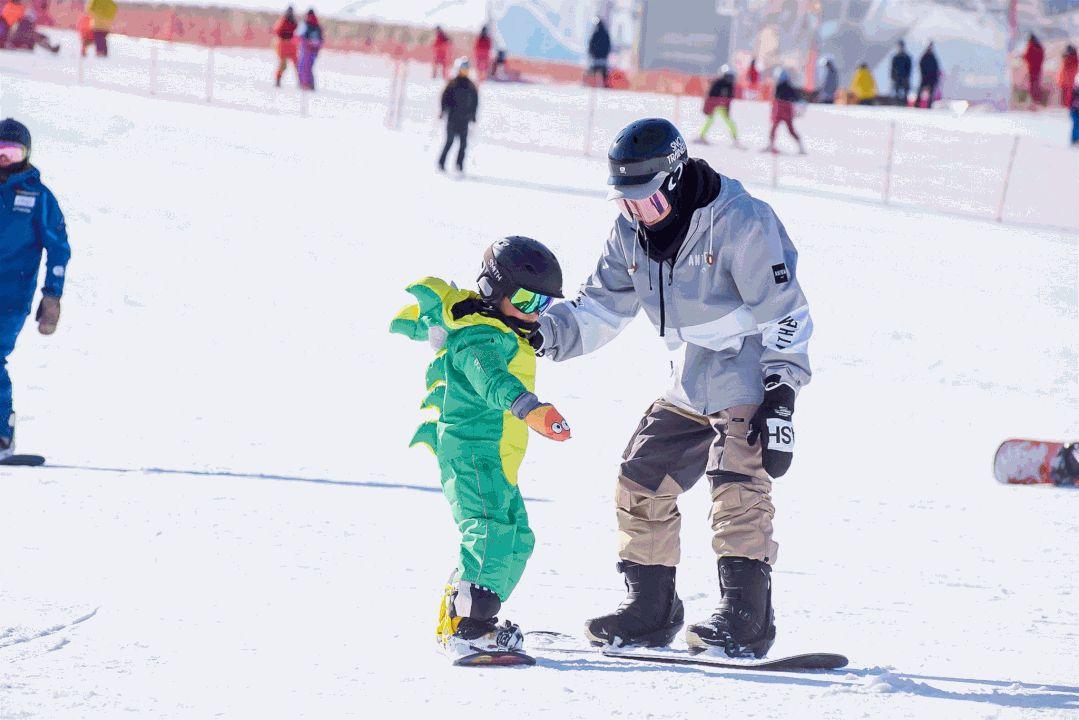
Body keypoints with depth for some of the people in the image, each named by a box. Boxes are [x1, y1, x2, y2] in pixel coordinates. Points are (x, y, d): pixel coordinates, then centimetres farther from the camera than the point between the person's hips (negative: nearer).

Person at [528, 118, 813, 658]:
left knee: (738, 486, -20)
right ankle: (649, 608, 15)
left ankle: (746, 618, -20)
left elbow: (784, 314, -18)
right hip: (691, 386, 8)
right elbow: (600, 310, 7)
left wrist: (780, 398, -22)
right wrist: (541, 333, -11)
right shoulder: (631, 233, 1)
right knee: (642, 483, 4)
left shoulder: (739, 223, -20)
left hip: (750, 383, -8)